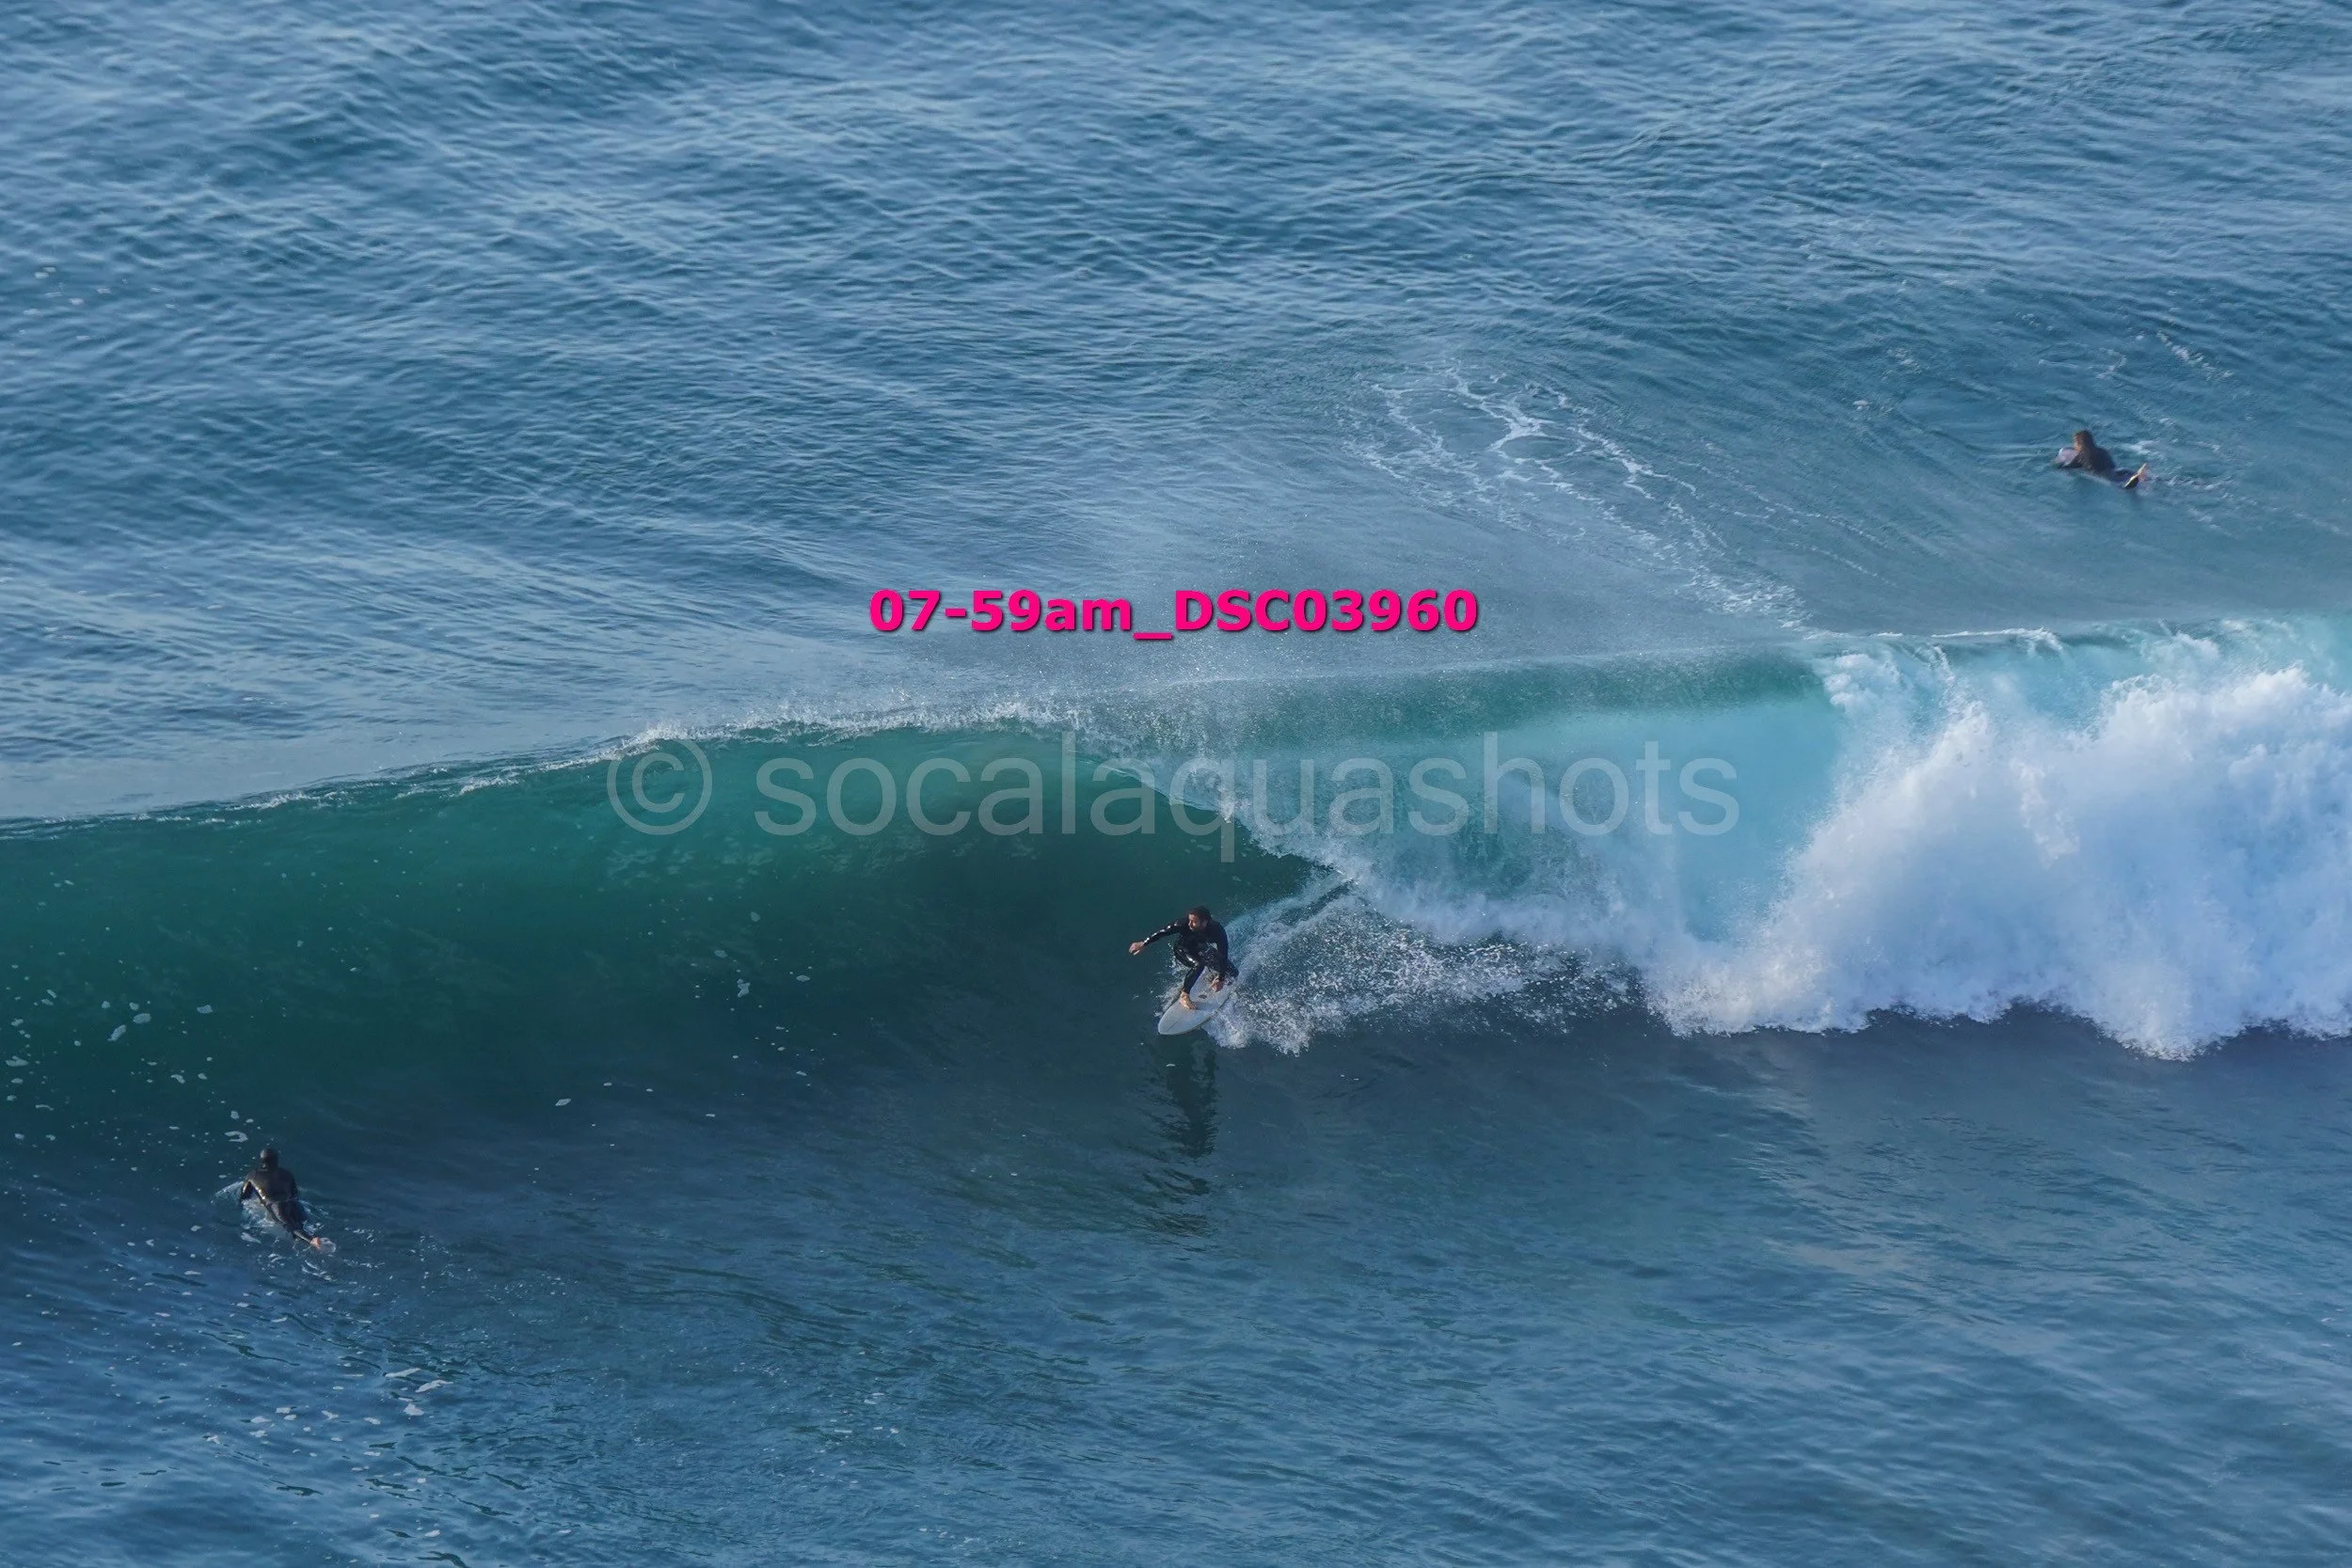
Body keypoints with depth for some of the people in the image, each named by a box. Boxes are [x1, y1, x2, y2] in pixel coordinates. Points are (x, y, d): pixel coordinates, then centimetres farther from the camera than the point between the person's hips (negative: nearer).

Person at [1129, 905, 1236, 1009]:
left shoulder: (1217, 931, -34)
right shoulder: (1184, 925, -36)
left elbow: (1223, 956, -28)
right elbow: (1162, 932, -24)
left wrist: (1221, 979, -30)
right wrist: (1143, 944, -20)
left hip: (1201, 949, 3)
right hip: (1183, 950, -3)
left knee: (1231, 973, -3)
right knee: (1198, 964, -36)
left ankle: (1213, 977, 27)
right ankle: (1184, 996, -25)